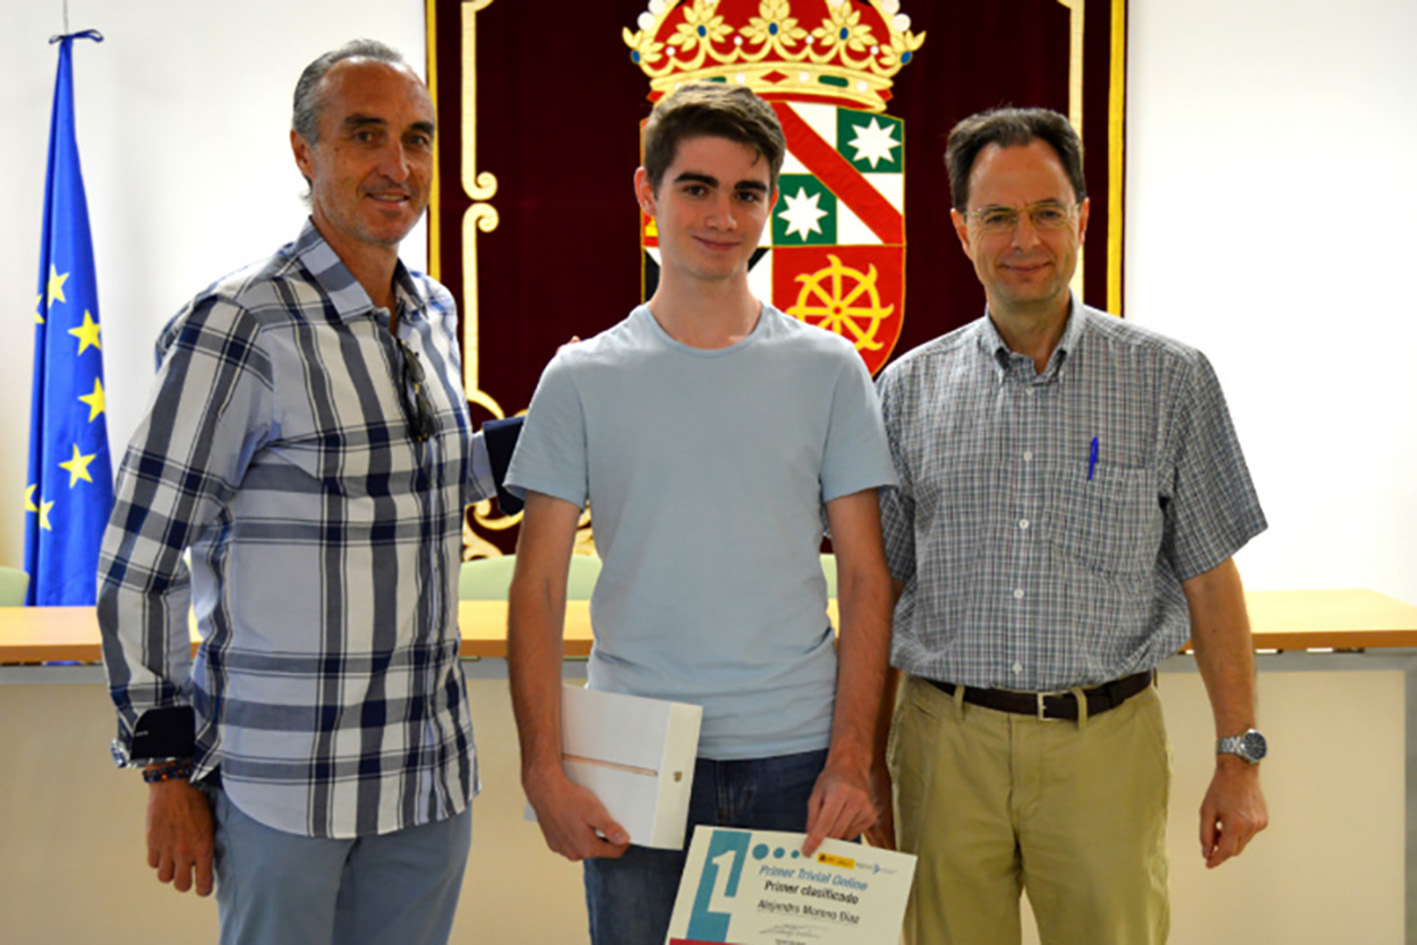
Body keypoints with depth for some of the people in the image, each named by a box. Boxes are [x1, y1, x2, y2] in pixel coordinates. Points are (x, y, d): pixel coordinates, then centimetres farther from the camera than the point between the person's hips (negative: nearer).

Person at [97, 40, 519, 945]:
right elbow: (139, 564, -11)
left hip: (431, 770, 6)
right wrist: (169, 769, -9)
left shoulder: (434, 312, 8)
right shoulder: (239, 325, -13)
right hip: (282, 781, -6)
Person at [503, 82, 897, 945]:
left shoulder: (829, 370, 4)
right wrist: (544, 771, -7)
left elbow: (866, 581, 4)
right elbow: (538, 591, 1)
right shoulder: (582, 379, 3)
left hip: (795, 761, 1)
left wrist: (852, 758, -5)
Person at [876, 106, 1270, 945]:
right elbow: (875, 583, 9)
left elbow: (1211, 579, 3)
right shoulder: (911, 388, 5)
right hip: (946, 743, 1)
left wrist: (1240, 757, 1)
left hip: (1104, 745, -1)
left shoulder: (1170, 380, 1)